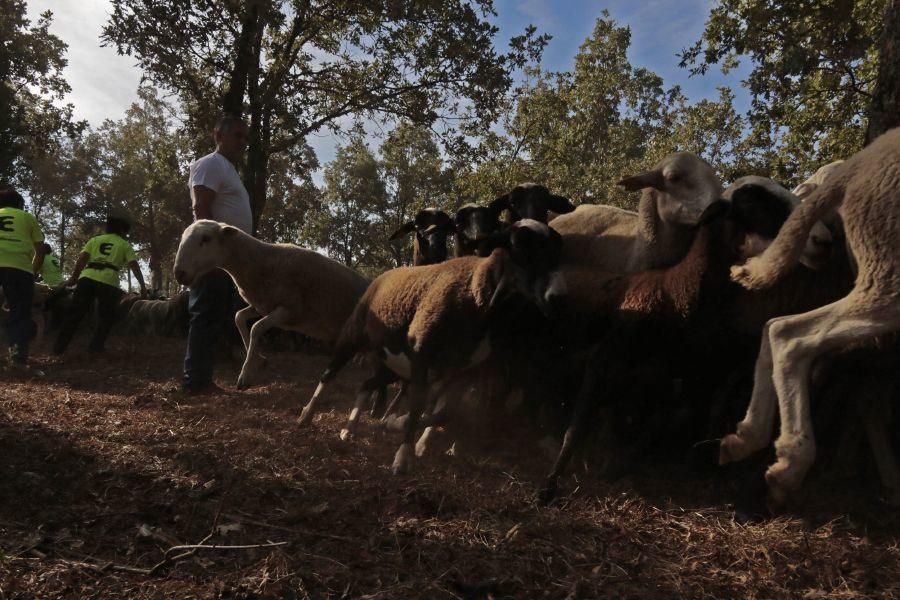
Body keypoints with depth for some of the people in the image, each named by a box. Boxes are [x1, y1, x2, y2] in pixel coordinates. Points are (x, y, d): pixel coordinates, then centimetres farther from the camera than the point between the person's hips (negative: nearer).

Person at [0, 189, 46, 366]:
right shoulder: (27, 217, 22)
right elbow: (40, 251, 17)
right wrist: (33, 271, 29)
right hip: (20, 267, -1)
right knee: (20, 313, 5)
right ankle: (18, 352, -11)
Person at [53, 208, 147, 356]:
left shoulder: (95, 240, 22)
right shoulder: (125, 245, 15)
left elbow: (82, 259, 10)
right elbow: (134, 266, 4)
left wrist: (73, 277, 9)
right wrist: (142, 285, 2)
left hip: (87, 277, 3)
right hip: (108, 282, -3)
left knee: (75, 313, 7)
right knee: (105, 317, 12)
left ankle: (59, 347, 7)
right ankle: (95, 347, 6)